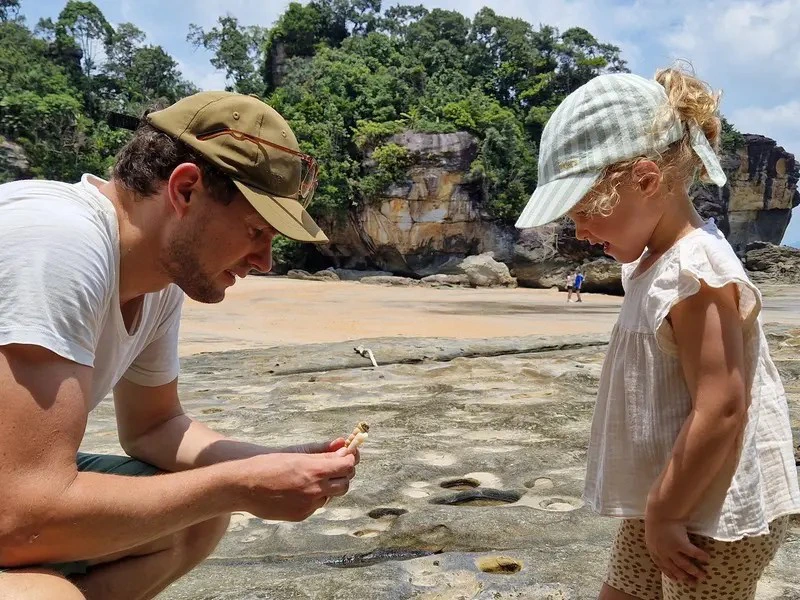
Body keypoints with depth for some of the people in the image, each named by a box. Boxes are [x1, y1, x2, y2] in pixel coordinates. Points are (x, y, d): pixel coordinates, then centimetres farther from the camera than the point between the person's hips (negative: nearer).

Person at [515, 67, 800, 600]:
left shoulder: (696, 272, -24)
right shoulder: (653, 263, 5)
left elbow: (721, 412, -27)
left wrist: (663, 514, -17)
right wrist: (655, 508, 12)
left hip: (714, 516, -9)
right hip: (668, 500, 9)